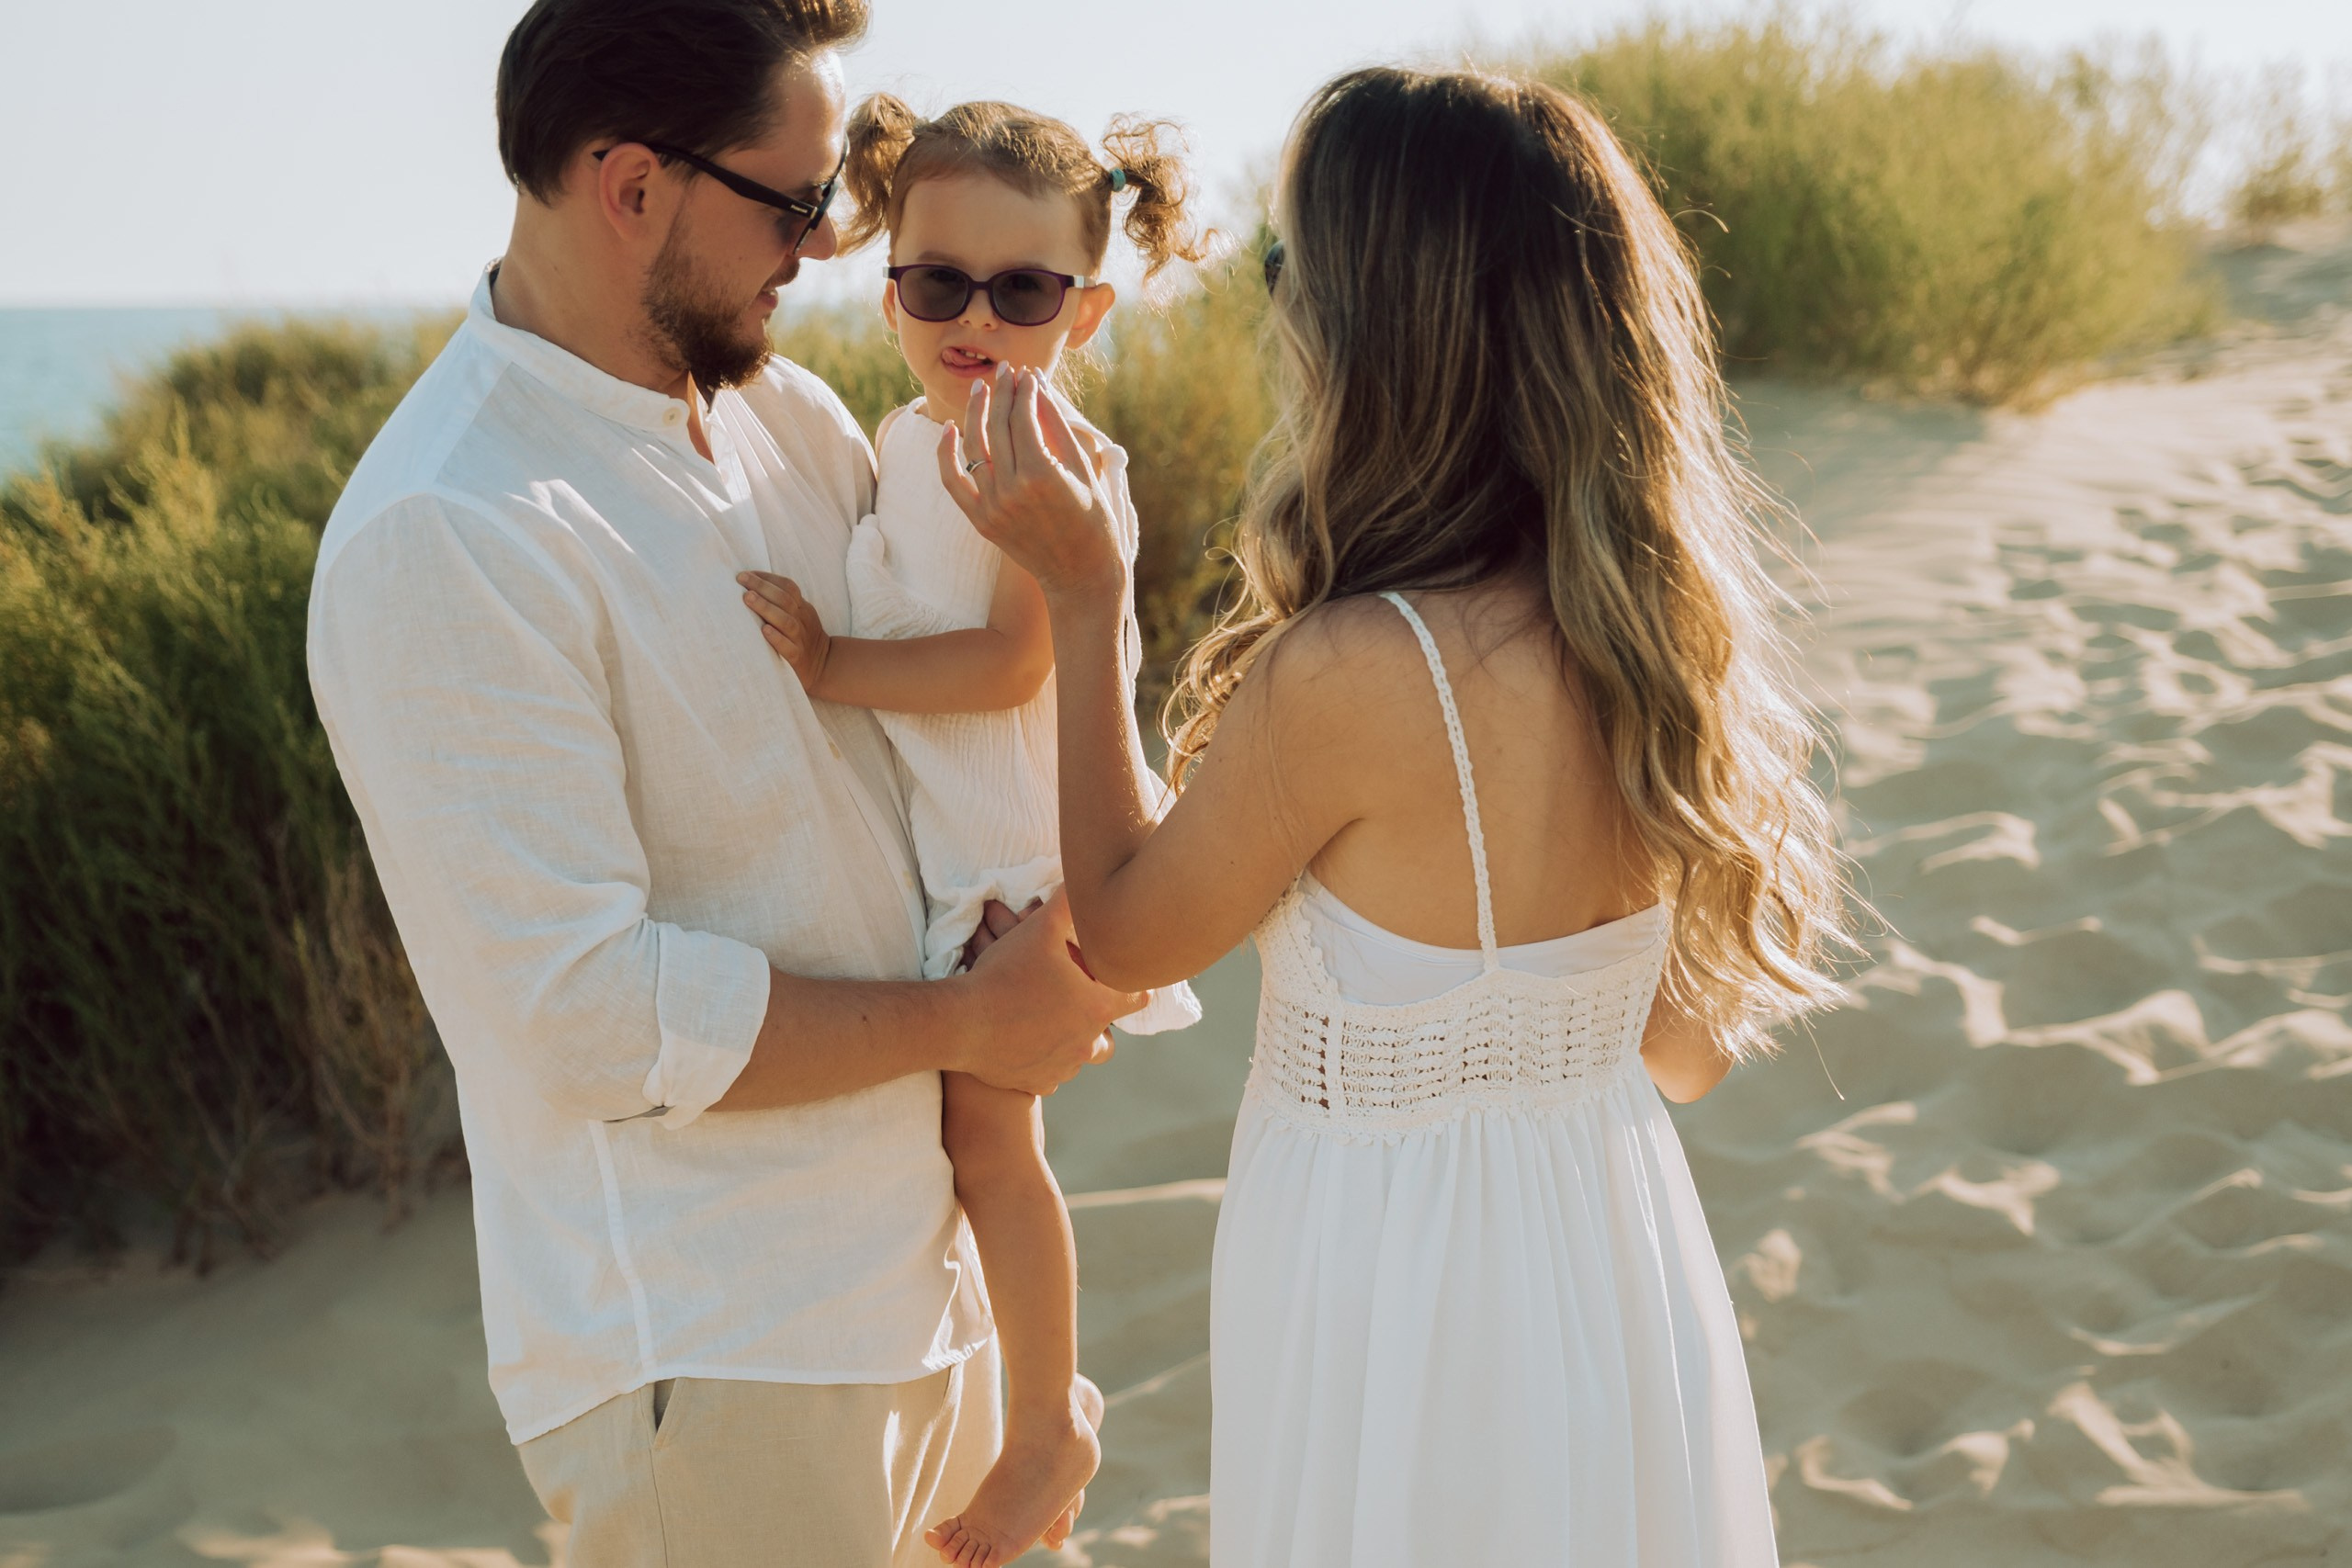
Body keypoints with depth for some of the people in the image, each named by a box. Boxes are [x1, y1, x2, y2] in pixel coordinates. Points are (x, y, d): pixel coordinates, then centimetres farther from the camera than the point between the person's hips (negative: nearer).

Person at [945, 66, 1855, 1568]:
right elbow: (1691, 1048, 4)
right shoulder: (1654, 627, -8)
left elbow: (1123, 935, -9)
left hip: (1393, 1288, -6)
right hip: (1619, 1254, 6)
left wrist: (1083, 601, -6)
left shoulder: (1342, 672, -29)